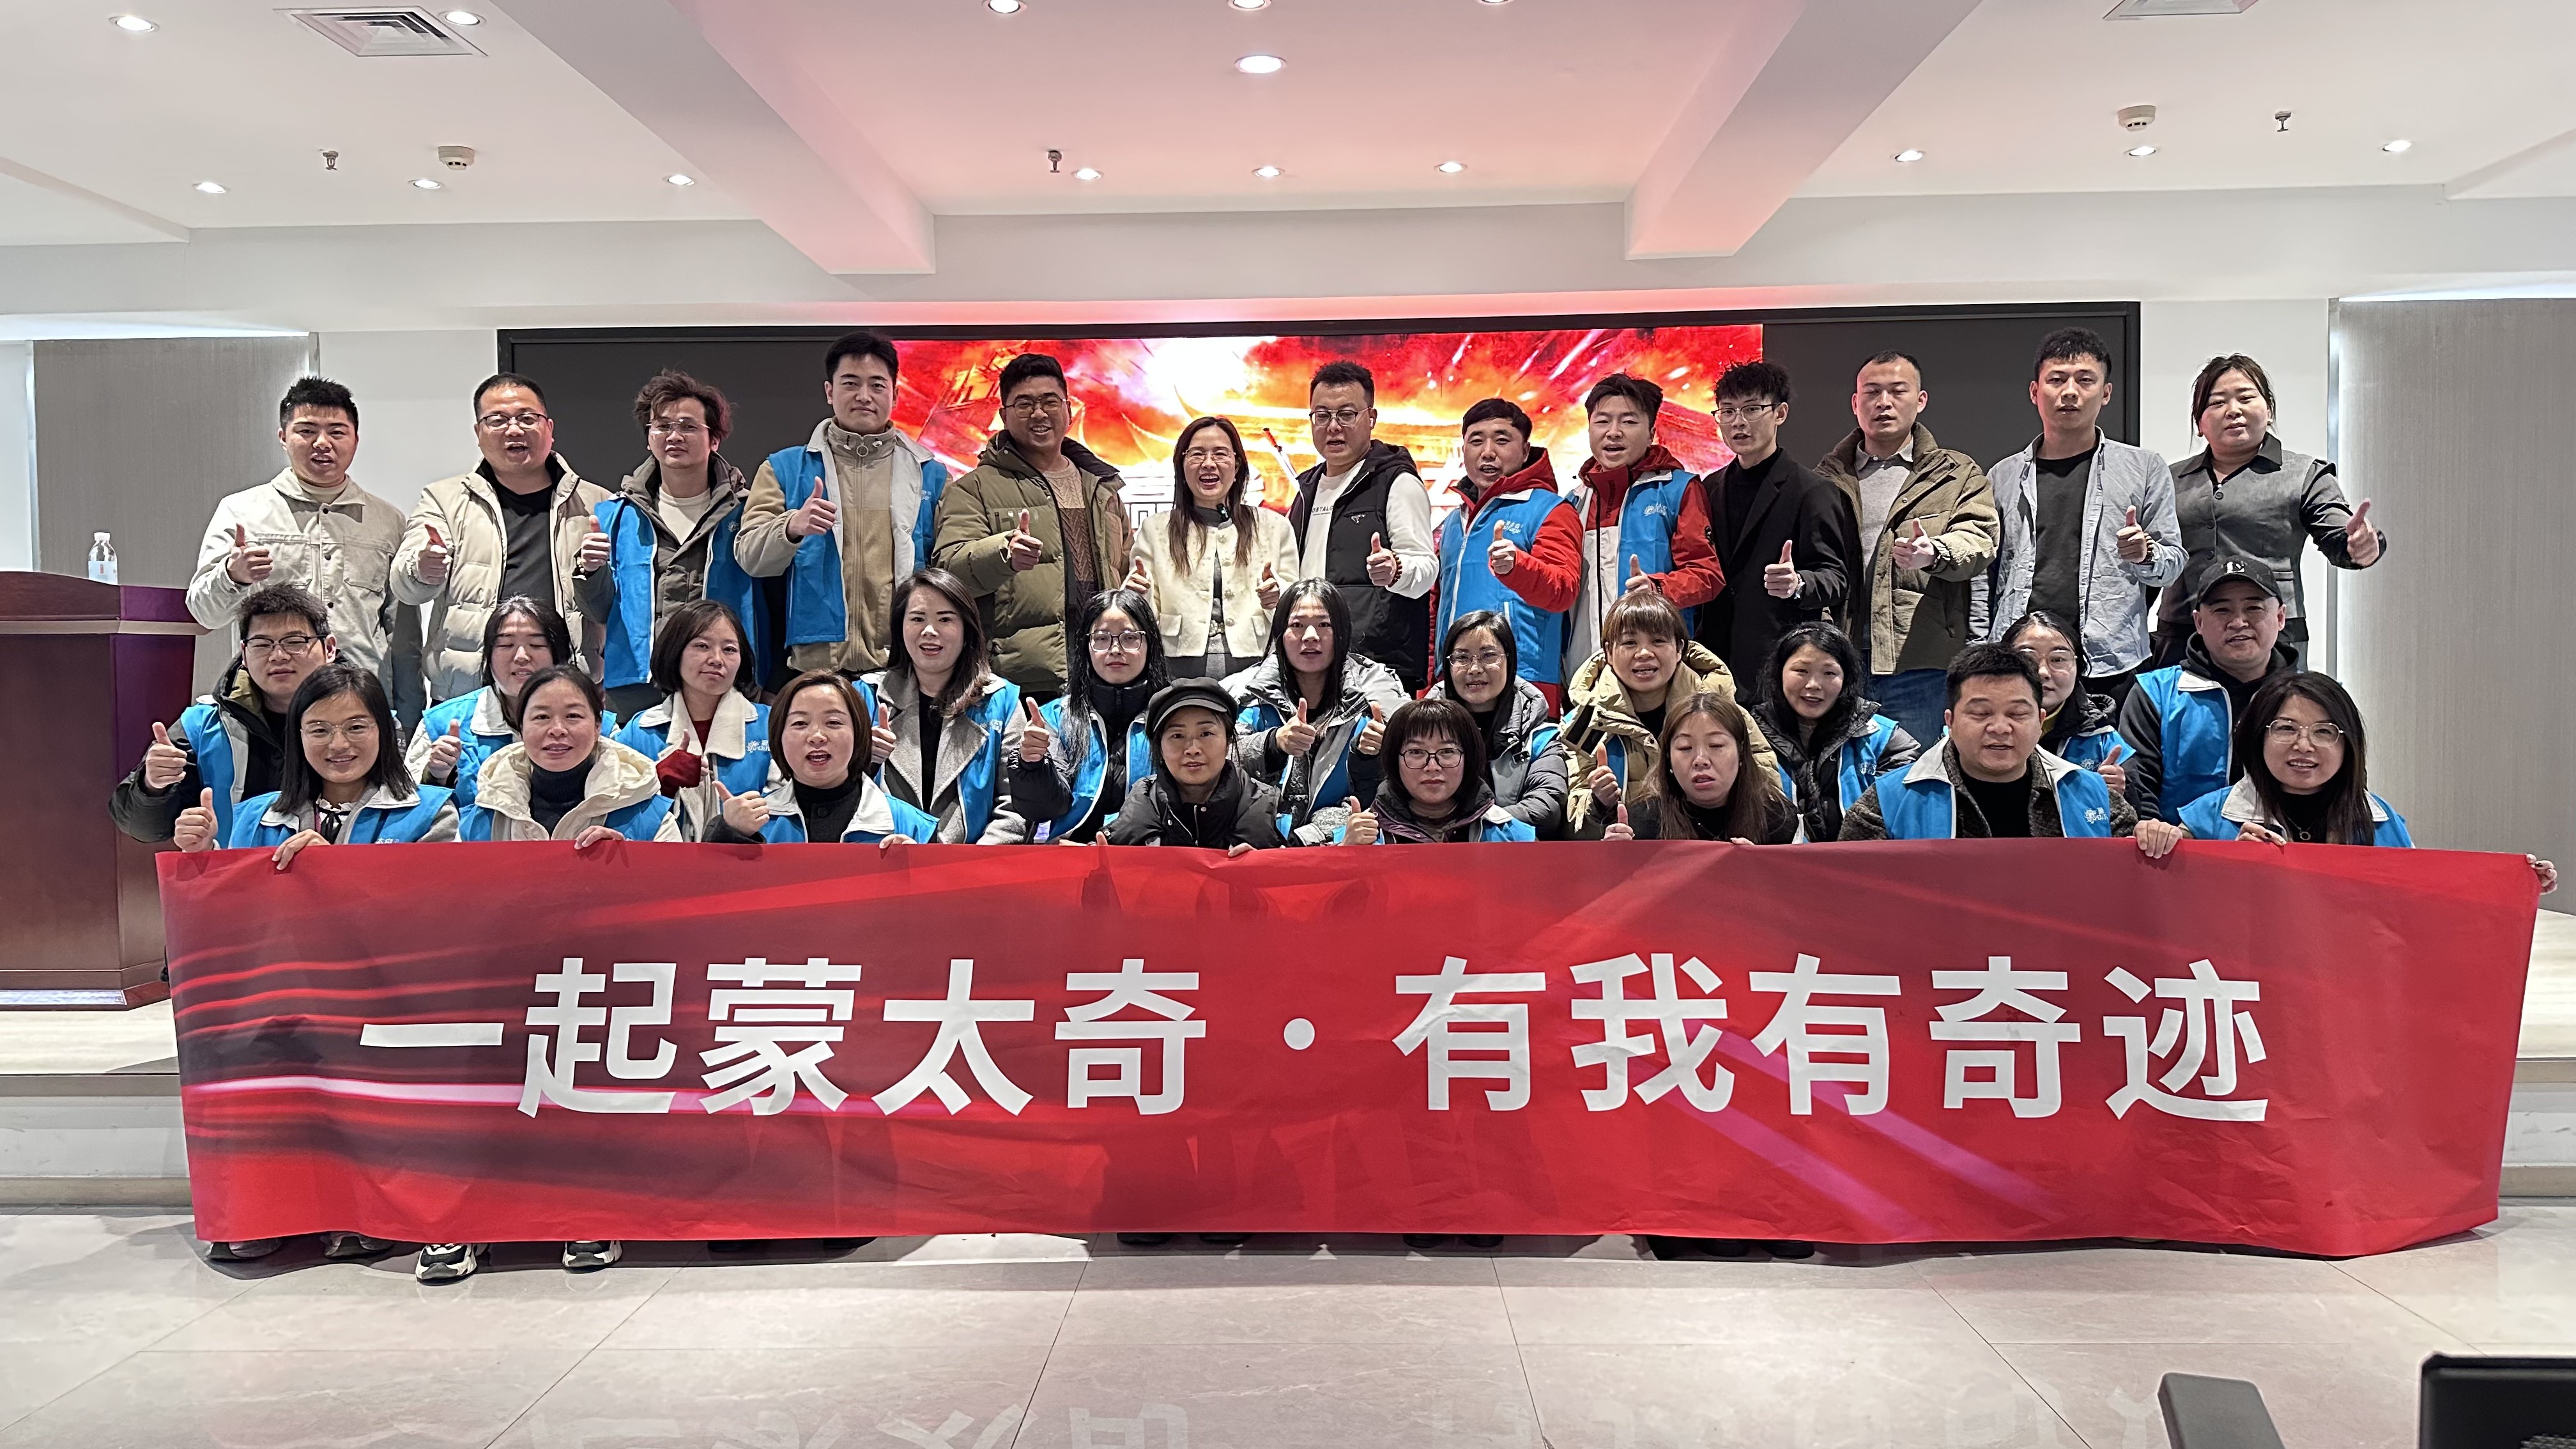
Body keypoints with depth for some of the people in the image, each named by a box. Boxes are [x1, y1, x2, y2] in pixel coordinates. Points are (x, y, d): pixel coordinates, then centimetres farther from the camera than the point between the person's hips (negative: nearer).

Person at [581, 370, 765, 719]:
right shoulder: (616, 515, 12)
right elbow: (602, 611, 12)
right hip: (635, 688, 1)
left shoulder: (743, 512, 6)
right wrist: (592, 571, -9)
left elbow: (773, 604, 4)